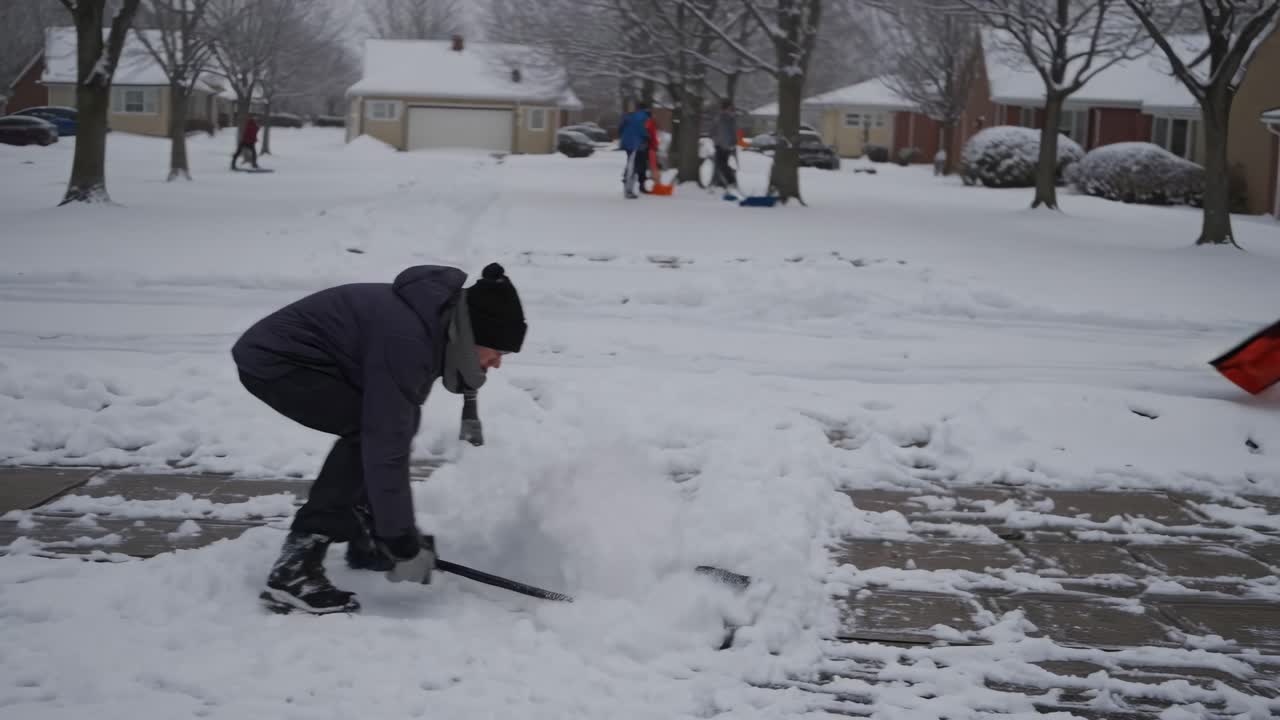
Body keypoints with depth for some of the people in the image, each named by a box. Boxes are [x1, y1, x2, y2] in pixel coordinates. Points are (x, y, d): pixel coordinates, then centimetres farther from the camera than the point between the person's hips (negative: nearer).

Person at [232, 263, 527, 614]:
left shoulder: (434, 322, -2)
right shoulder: (406, 339, -30)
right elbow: (385, 446, -29)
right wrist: (403, 544, -24)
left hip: (294, 355, 10)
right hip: (272, 361, -10)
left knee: (384, 424, 9)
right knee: (366, 433, -20)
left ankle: (368, 542, 19)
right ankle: (293, 571, -21)